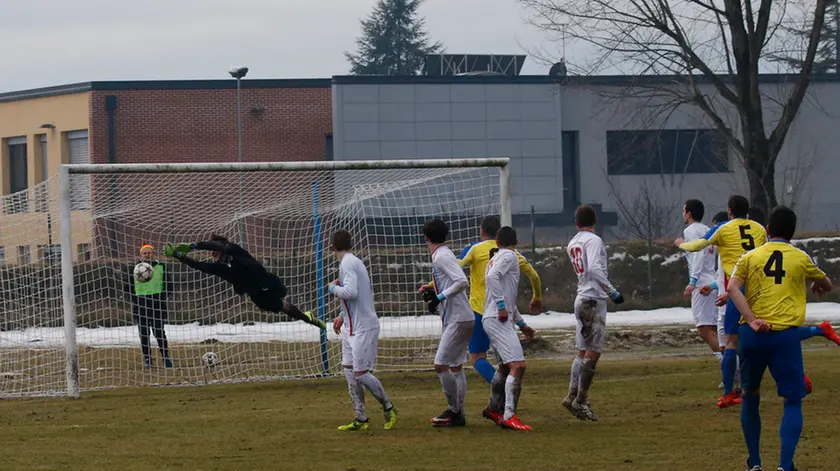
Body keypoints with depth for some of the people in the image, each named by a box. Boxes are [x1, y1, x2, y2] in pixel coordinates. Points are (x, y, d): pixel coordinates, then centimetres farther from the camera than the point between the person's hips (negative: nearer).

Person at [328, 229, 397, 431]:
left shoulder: (348, 263, -14)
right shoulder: (354, 261, 16)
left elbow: (351, 292, -26)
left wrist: (333, 288, -7)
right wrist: (343, 316, 23)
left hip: (363, 327, -10)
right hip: (353, 327, 10)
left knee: (360, 373, -7)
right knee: (348, 370, 6)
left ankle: (389, 408, 7)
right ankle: (361, 419, 8)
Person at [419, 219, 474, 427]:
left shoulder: (442, 256, -14)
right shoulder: (442, 255, 15)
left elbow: (462, 282, -25)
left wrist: (439, 298, -22)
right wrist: (433, 288, 21)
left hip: (458, 320, -10)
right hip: (462, 319, 10)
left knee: (441, 364, -10)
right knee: (455, 366, 12)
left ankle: (454, 411, -5)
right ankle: (458, 414, 14)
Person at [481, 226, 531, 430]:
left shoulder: (495, 258, 23)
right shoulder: (509, 256, -4)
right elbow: (492, 276, -24)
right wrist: (501, 305, -23)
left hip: (494, 319, 10)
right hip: (498, 320, -10)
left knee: (505, 366, 25)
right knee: (518, 366, -18)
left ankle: (494, 408, 37)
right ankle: (509, 416, -25)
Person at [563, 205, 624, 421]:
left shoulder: (572, 244, 14)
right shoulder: (593, 240, -10)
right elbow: (594, 270, -23)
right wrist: (612, 292, -21)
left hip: (581, 300, 8)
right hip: (594, 300, -8)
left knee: (583, 351, 12)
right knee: (592, 352, -6)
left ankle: (573, 396, 8)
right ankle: (580, 401, -8)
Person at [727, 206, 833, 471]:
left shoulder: (750, 257, 10)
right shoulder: (801, 259, 10)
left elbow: (733, 288, -7)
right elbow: (826, 285, 28)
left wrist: (751, 320, -12)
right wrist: (819, 287, 52)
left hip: (753, 335, 2)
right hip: (786, 334, -2)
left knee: (751, 396, 20)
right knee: (793, 402, 4)